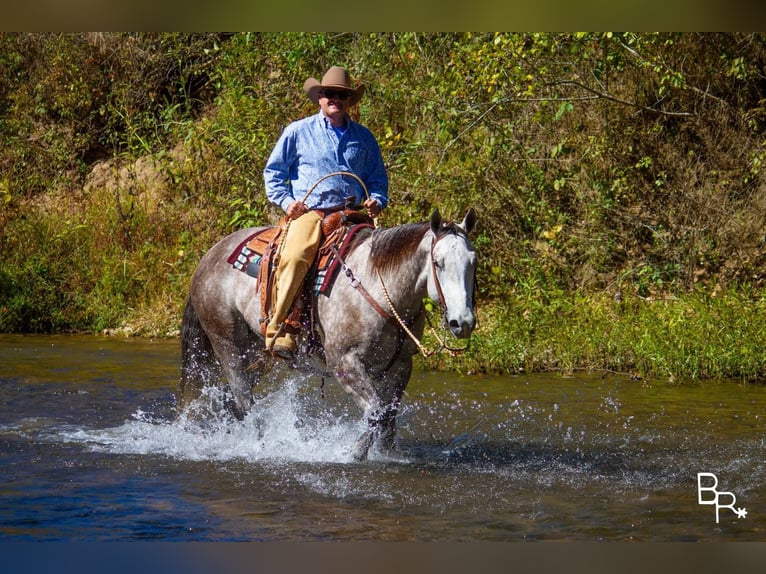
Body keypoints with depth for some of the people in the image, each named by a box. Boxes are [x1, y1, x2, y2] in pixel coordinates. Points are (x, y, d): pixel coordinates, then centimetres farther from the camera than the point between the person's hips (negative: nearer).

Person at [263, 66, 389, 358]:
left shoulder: (363, 137, 19)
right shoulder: (298, 131, 12)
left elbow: (378, 177, 27)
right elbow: (273, 171, 16)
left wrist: (376, 200, 5)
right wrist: (286, 200, -1)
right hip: (308, 212, -3)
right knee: (296, 255, -33)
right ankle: (277, 327, -31)